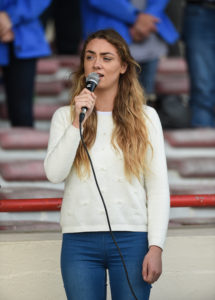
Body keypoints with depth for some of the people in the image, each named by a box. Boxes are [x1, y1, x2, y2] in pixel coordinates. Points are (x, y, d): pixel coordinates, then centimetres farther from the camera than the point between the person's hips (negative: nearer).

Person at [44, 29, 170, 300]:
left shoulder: (145, 118, 6)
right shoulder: (65, 116, 8)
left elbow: (158, 186, 3)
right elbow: (54, 173, -6)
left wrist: (156, 247, -5)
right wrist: (78, 121, -11)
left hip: (131, 237, 0)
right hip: (79, 239, 1)